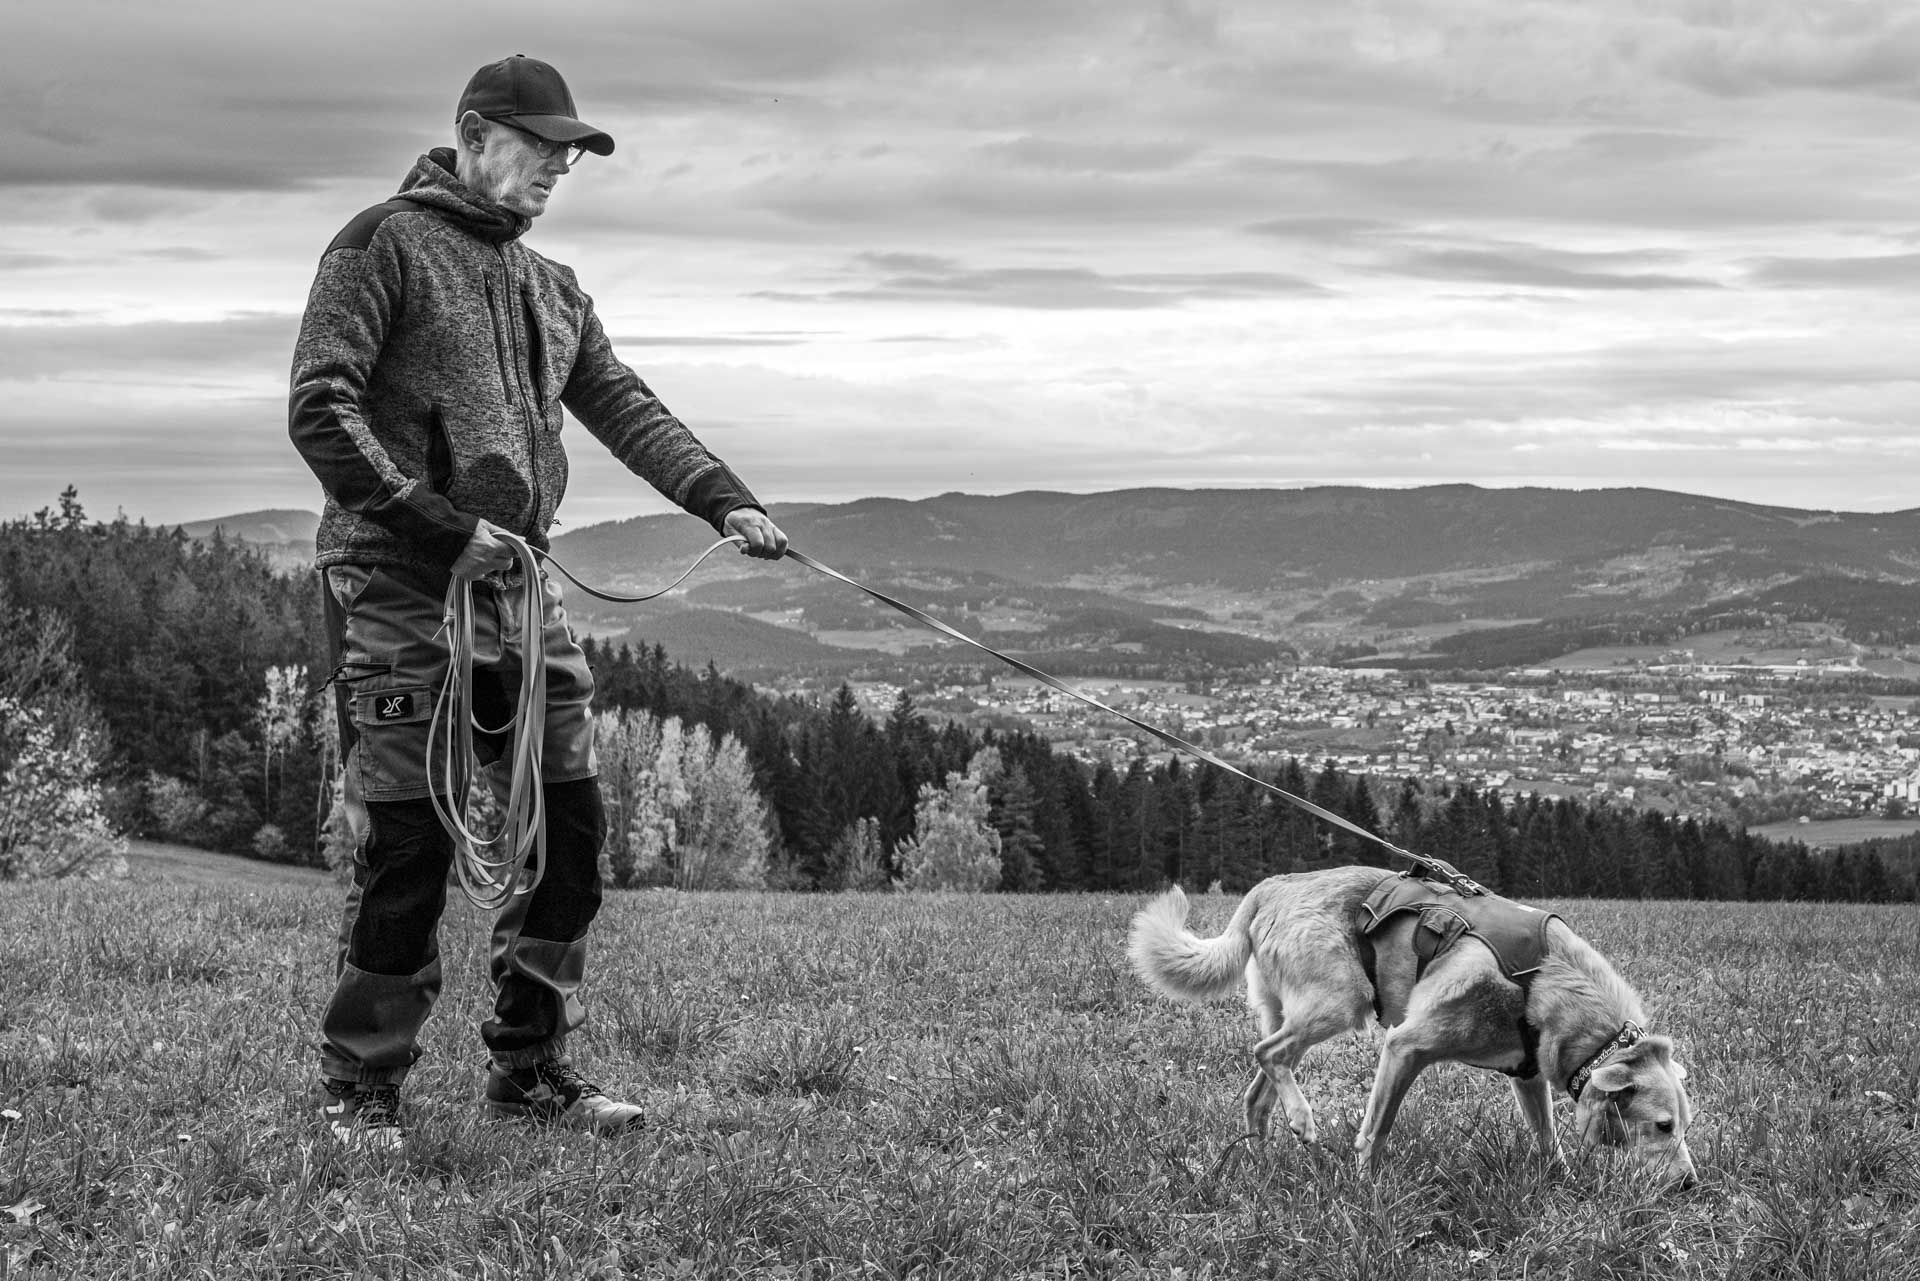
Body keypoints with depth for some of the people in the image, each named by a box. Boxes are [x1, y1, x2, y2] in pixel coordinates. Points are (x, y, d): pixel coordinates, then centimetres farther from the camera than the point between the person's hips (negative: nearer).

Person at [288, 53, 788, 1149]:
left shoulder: (554, 291, 21)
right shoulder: (385, 246, -2)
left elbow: (627, 408, 12)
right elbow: (321, 411, -11)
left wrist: (724, 498, -5)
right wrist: (442, 529, -17)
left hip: (522, 584, 7)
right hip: (399, 588, -7)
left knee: (571, 829, 5)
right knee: (409, 844, -7)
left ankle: (533, 1066, 17)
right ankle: (359, 1088, 6)